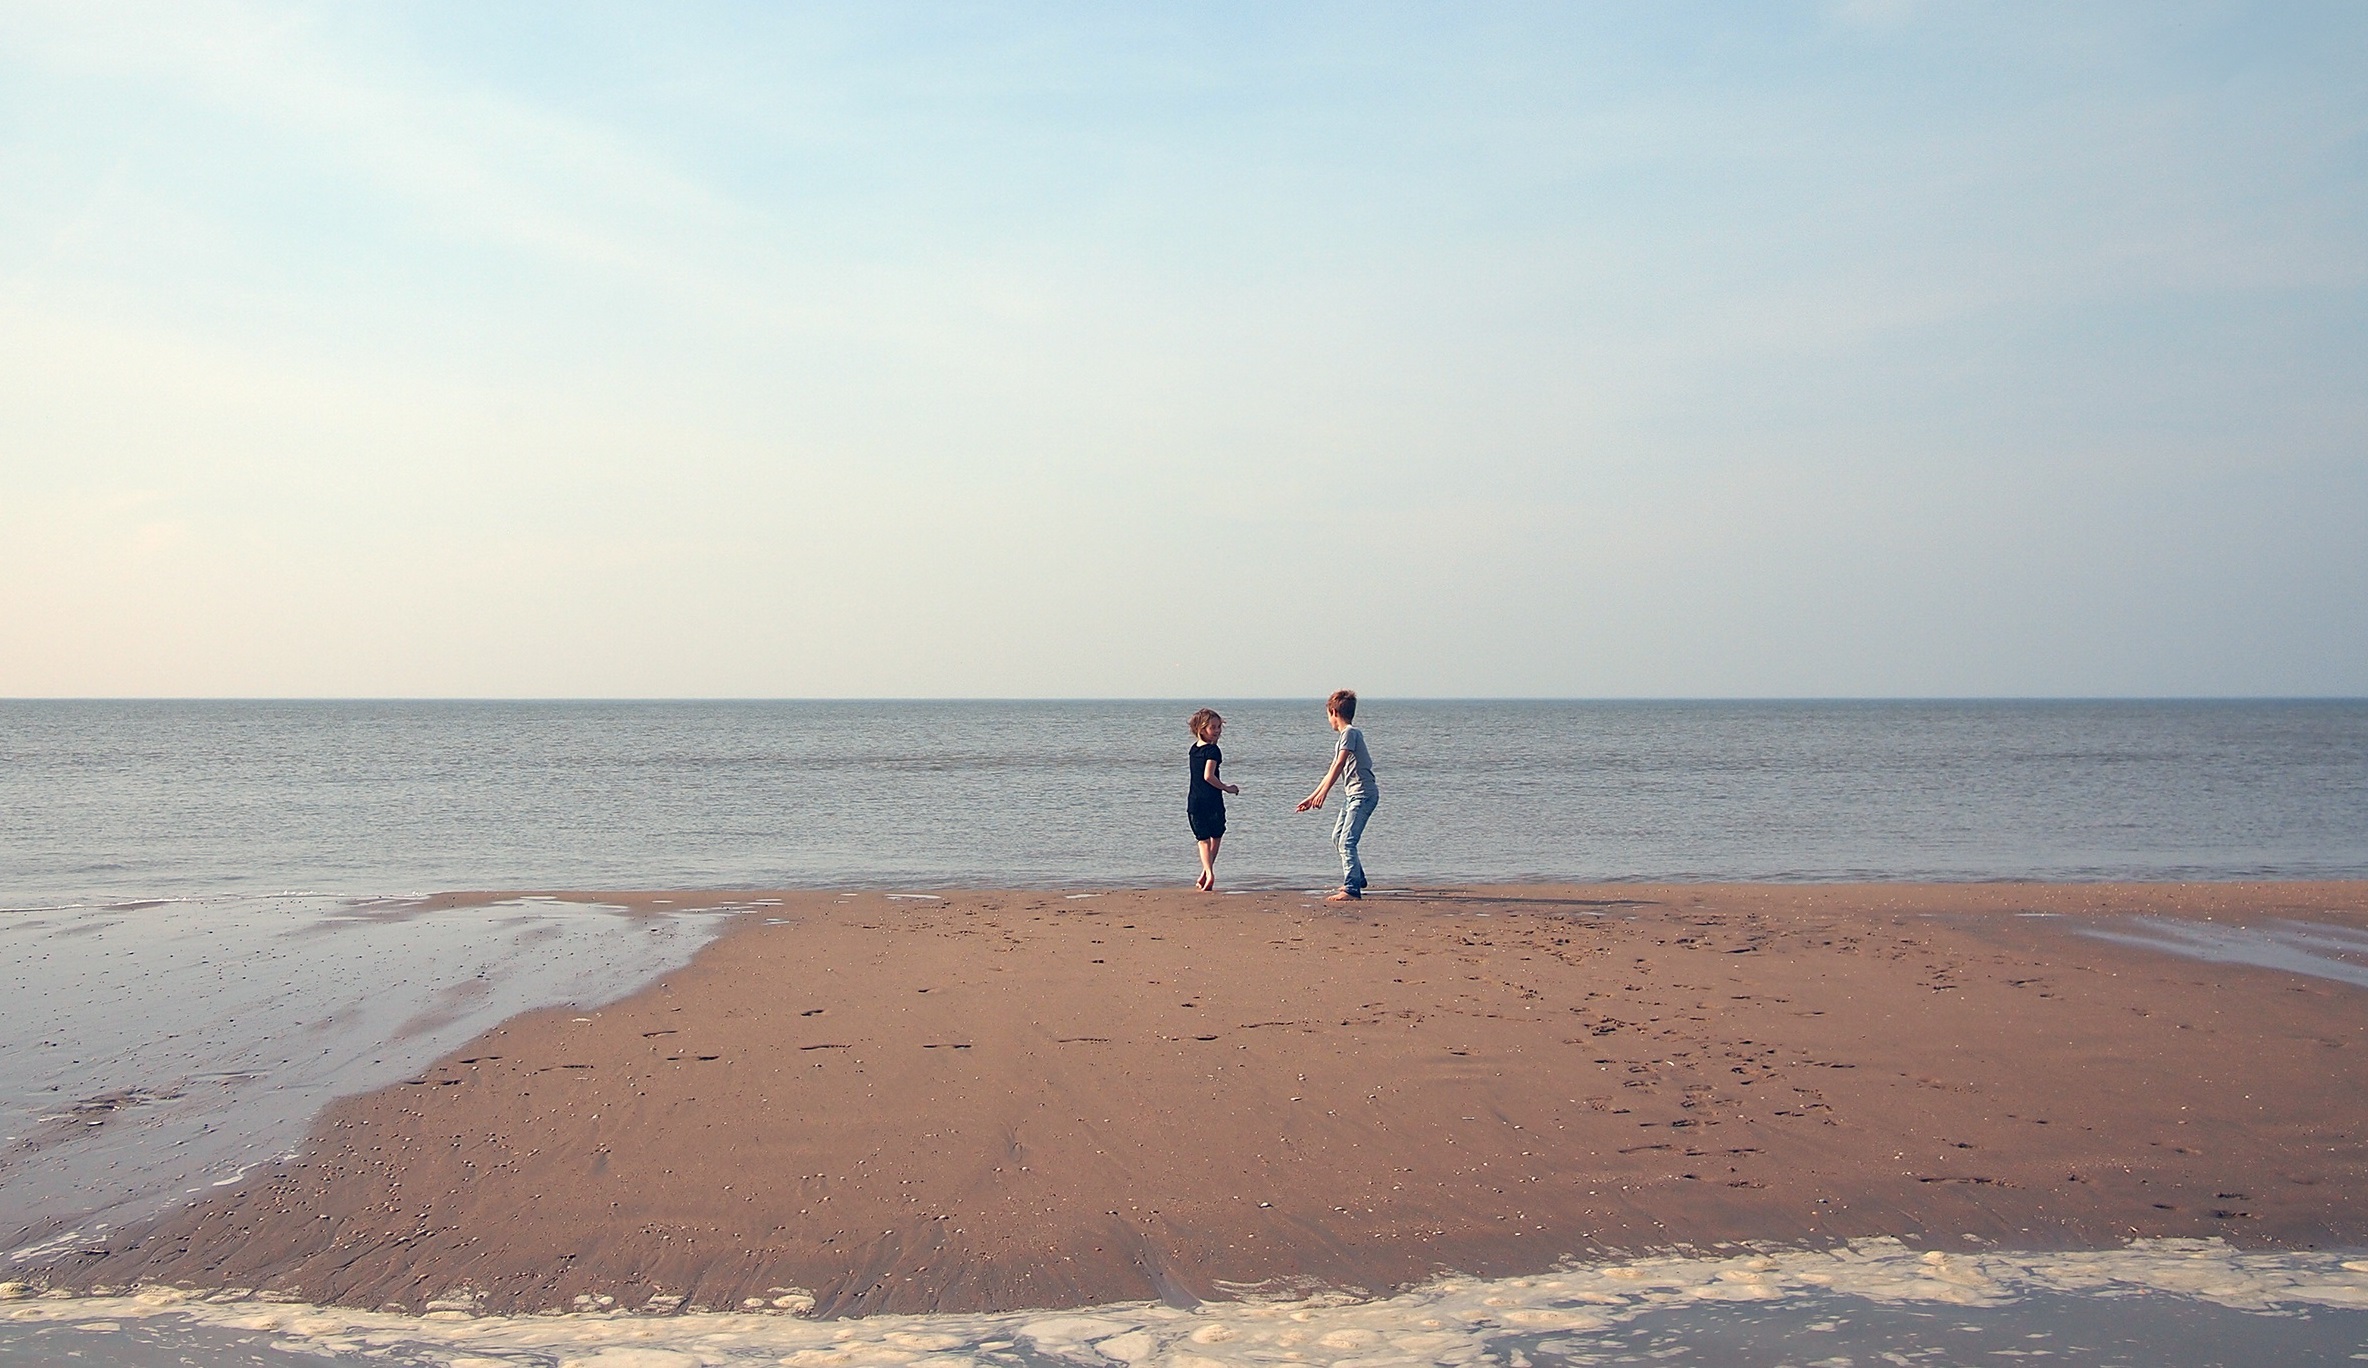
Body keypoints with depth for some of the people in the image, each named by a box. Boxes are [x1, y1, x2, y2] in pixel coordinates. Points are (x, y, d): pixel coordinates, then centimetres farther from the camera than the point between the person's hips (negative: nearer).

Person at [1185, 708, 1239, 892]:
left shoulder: (1194, 749, 10)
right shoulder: (1212, 750, -12)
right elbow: (1208, 776, -22)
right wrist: (1227, 788, -10)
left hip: (1194, 801, 5)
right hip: (1212, 800, -5)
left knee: (1203, 839, 10)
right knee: (1216, 837, 14)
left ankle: (1208, 873, -8)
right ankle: (1205, 874, 9)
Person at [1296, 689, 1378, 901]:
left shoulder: (1350, 732, -10)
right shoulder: (1344, 735, 20)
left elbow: (1339, 766, -20)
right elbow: (1333, 771, 25)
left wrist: (1323, 793, -25)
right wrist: (1312, 797, 28)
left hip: (1363, 794, -10)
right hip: (1354, 795, 10)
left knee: (1347, 841, -16)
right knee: (1338, 836, 21)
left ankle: (1351, 890, -19)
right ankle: (1357, 880, 32)